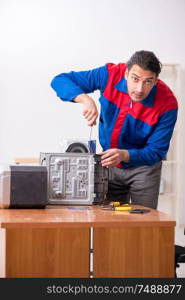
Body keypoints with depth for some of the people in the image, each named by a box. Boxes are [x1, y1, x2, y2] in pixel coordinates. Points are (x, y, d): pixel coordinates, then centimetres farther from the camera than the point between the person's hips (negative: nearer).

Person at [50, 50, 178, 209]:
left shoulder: (167, 104, -26)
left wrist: (124, 155, -39)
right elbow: (60, 81, -18)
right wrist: (85, 99, -37)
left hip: (143, 167, -2)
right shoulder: (111, 75, -21)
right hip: (109, 164, 2)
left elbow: (156, 152, -21)